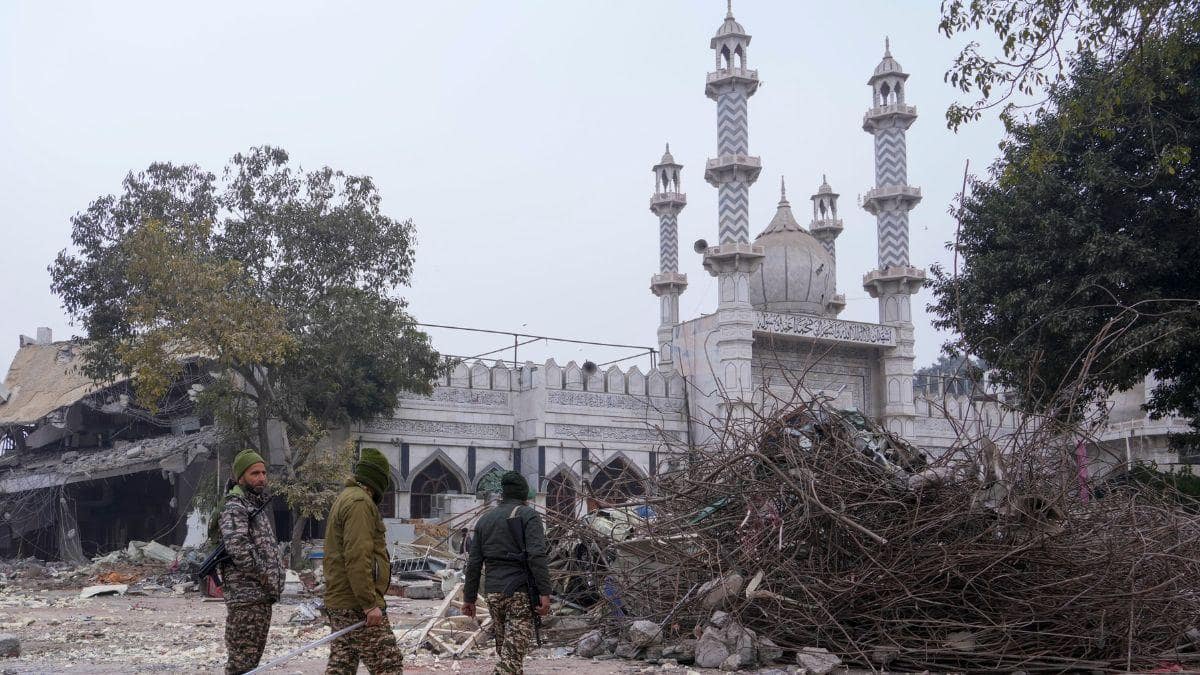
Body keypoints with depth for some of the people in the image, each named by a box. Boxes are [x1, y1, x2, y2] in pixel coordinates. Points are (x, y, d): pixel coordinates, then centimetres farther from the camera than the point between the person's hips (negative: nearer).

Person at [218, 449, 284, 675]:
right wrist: (265, 576, -18)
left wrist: (274, 581, 11)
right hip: (246, 596, -9)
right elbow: (237, 546, -25)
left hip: (262, 596, 9)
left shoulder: (259, 504, 18)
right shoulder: (235, 507, -10)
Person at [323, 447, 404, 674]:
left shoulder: (344, 499, 20)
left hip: (338, 603, 10)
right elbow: (357, 557, -22)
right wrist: (370, 603, -22)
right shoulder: (360, 503, -13)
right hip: (358, 605, -10)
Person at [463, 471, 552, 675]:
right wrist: (544, 593, -16)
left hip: (493, 593, 6)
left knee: (505, 648, 17)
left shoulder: (485, 519, 15)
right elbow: (537, 556, -15)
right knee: (513, 652, -9)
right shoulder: (528, 515, -2)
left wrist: (469, 598, 16)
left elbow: (474, 563, 13)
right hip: (520, 591, -6)